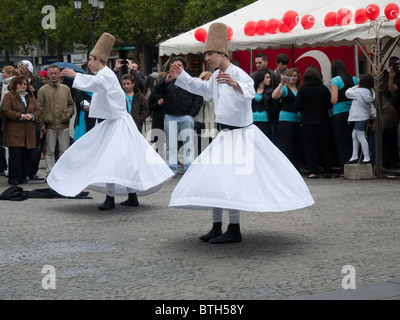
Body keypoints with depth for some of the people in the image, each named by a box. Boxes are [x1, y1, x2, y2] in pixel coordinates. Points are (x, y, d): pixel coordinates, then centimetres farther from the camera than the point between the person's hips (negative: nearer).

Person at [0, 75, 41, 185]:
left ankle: (23, 176, 11)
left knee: (25, 154, 4)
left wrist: (32, 116, -7)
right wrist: (20, 116, -15)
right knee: (15, 154, -11)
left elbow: (38, 109, 16)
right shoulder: (9, 96, 1)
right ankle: (14, 177, -9)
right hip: (14, 131, -5)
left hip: (28, 132, 5)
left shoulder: (30, 96, 19)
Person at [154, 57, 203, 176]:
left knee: (189, 144, -3)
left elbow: (198, 98, 4)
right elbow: (157, 90, -8)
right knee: (171, 146, 5)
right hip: (170, 117, 1)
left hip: (186, 117, -1)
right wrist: (165, 81, -27)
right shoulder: (166, 79, 9)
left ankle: (189, 170, -1)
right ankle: (171, 170, 10)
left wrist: (192, 113, -5)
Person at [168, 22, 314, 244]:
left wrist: (235, 85, -53)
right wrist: (181, 76, 35)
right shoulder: (216, 76, 12)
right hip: (225, 135, 9)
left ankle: (234, 230, -6)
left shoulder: (237, 73, -15)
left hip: (241, 134, -9)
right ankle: (217, 228, 15)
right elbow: (203, 88, 34)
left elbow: (250, 92, -34)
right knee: (213, 178, 8)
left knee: (230, 180, -14)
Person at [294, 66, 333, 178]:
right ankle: (327, 170, 11)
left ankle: (314, 171, 1)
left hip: (308, 122, -2)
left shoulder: (302, 89, -8)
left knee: (311, 147, 4)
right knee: (325, 146, 10)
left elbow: (297, 106, -9)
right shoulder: (324, 88, -3)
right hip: (323, 121, 2)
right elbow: (330, 105, 0)